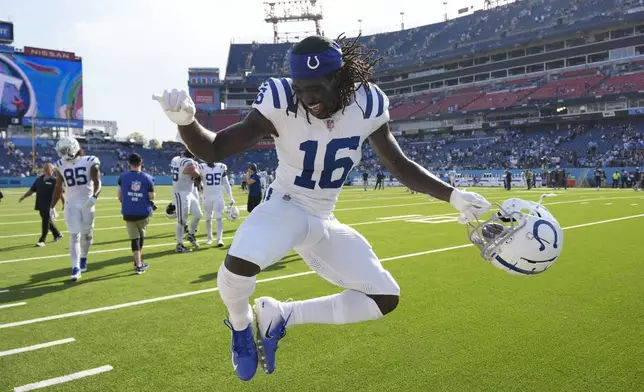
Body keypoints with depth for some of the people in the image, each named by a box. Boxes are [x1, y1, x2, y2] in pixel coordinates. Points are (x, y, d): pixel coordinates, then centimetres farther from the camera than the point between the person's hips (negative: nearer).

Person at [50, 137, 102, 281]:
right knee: (74, 235, -7)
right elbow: (58, 187, 12)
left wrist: (94, 197, -28)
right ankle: (76, 268, -10)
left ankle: (83, 258, 36)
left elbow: (98, 183, -10)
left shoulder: (90, 162, -7)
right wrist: (52, 206, 13)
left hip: (87, 203, -1)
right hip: (71, 204, 1)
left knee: (86, 234, 12)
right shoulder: (61, 165, 4)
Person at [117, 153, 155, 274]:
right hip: (143, 212, 0)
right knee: (141, 236, 20)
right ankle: (138, 262, 29)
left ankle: (138, 264, 3)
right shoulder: (147, 178, -7)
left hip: (128, 213, 0)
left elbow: (119, 195, 2)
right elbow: (152, 197, -5)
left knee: (134, 237, 7)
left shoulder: (123, 177, -3)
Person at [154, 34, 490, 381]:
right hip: (284, 207, -4)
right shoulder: (280, 105, -21)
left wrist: (453, 195, -3)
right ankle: (241, 325, 4)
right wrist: (186, 121, -41)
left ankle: (279, 316, 9)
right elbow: (213, 150, -20)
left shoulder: (367, 105, -11)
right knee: (238, 265, -36)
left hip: (323, 221, 5)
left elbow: (400, 166, 2)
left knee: (385, 298, 1)